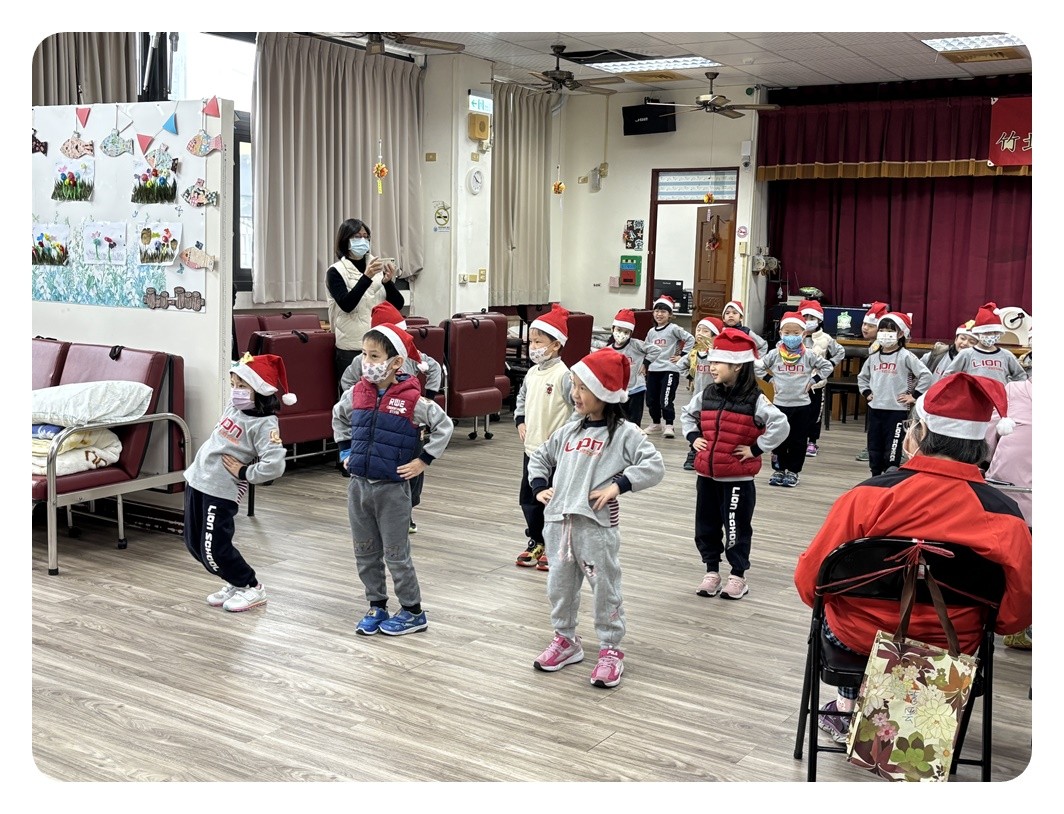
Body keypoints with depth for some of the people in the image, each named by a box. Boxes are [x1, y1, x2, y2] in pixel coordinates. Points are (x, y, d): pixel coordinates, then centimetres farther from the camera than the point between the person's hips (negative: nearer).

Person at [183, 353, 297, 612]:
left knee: (214, 549, -6)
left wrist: (243, 472, -17)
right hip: (197, 480, 9)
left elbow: (274, 465, -27)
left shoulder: (264, 424, -16)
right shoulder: (233, 408, 9)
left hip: (221, 491, -9)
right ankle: (235, 584, 29)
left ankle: (251, 588, 14)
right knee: (194, 543, 14)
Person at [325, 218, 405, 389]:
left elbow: (398, 304, 5)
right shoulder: (336, 271, 0)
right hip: (351, 347, -3)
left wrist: (388, 281, -13)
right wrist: (366, 277, -25)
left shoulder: (379, 267, 10)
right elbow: (346, 304, -15)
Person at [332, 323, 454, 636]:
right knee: (365, 553, 13)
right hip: (358, 484, 5)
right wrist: (345, 451, 14)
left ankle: (413, 612, 17)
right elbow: (338, 417, 22)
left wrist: (422, 461, -8)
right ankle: (376, 607, 28)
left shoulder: (411, 399, -14)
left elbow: (444, 426, -8)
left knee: (396, 554, 3)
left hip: (392, 488, -5)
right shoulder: (356, 394, 1)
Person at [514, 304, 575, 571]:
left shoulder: (563, 375, -17)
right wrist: (520, 422, 12)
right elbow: (521, 398, 24)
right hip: (531, 447, 8)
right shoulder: (532, 373, 8)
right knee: (528, 498, 15)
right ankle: (535, 542, 32)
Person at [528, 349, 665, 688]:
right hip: (558, 521, 6)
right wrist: (540, 486, 10)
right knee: (559, 586, 16)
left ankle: (610, 650, 18)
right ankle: (565, 640, 34)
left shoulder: (624, 433, -5)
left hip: (597, 525, -6)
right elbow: (539, 458, 26)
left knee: (605, 589, 4)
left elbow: (654, 466, -13)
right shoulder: (568, 431, 13)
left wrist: (618, 484, -20)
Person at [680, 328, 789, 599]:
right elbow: (687, 414, 22)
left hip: (737, 479, -6)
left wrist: (756, 448, -18)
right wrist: (693, 437, 7)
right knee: (706, 526, 12)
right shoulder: (706, 395, 4)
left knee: (736, 528, 4)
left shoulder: (755, 400, -14)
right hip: (706, 475, 6)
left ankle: (738, 576, 19)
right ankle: (712, 571, 27)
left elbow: (780, 426, -19)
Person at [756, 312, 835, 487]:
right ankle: (780, 470, 19)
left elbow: (827, 366, 4)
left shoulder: (809, 355, -4)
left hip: (802, 404, -1)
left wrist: (813, 381, -2)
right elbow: (757, 366, 5)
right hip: (780, 403, 1)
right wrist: (770, 379, -1)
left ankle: (794, 471, 16)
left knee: (798, 440, 6)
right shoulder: (775, 354, -3)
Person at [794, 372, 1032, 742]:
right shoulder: (1005, 515, -15)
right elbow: (1016, 614, -7)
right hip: (949, 655, 2)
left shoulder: (870, 494, -20)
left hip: (856, 641, -2)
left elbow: (810, 580, -13)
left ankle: (849, 706, 32)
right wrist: (969, 622, 14)